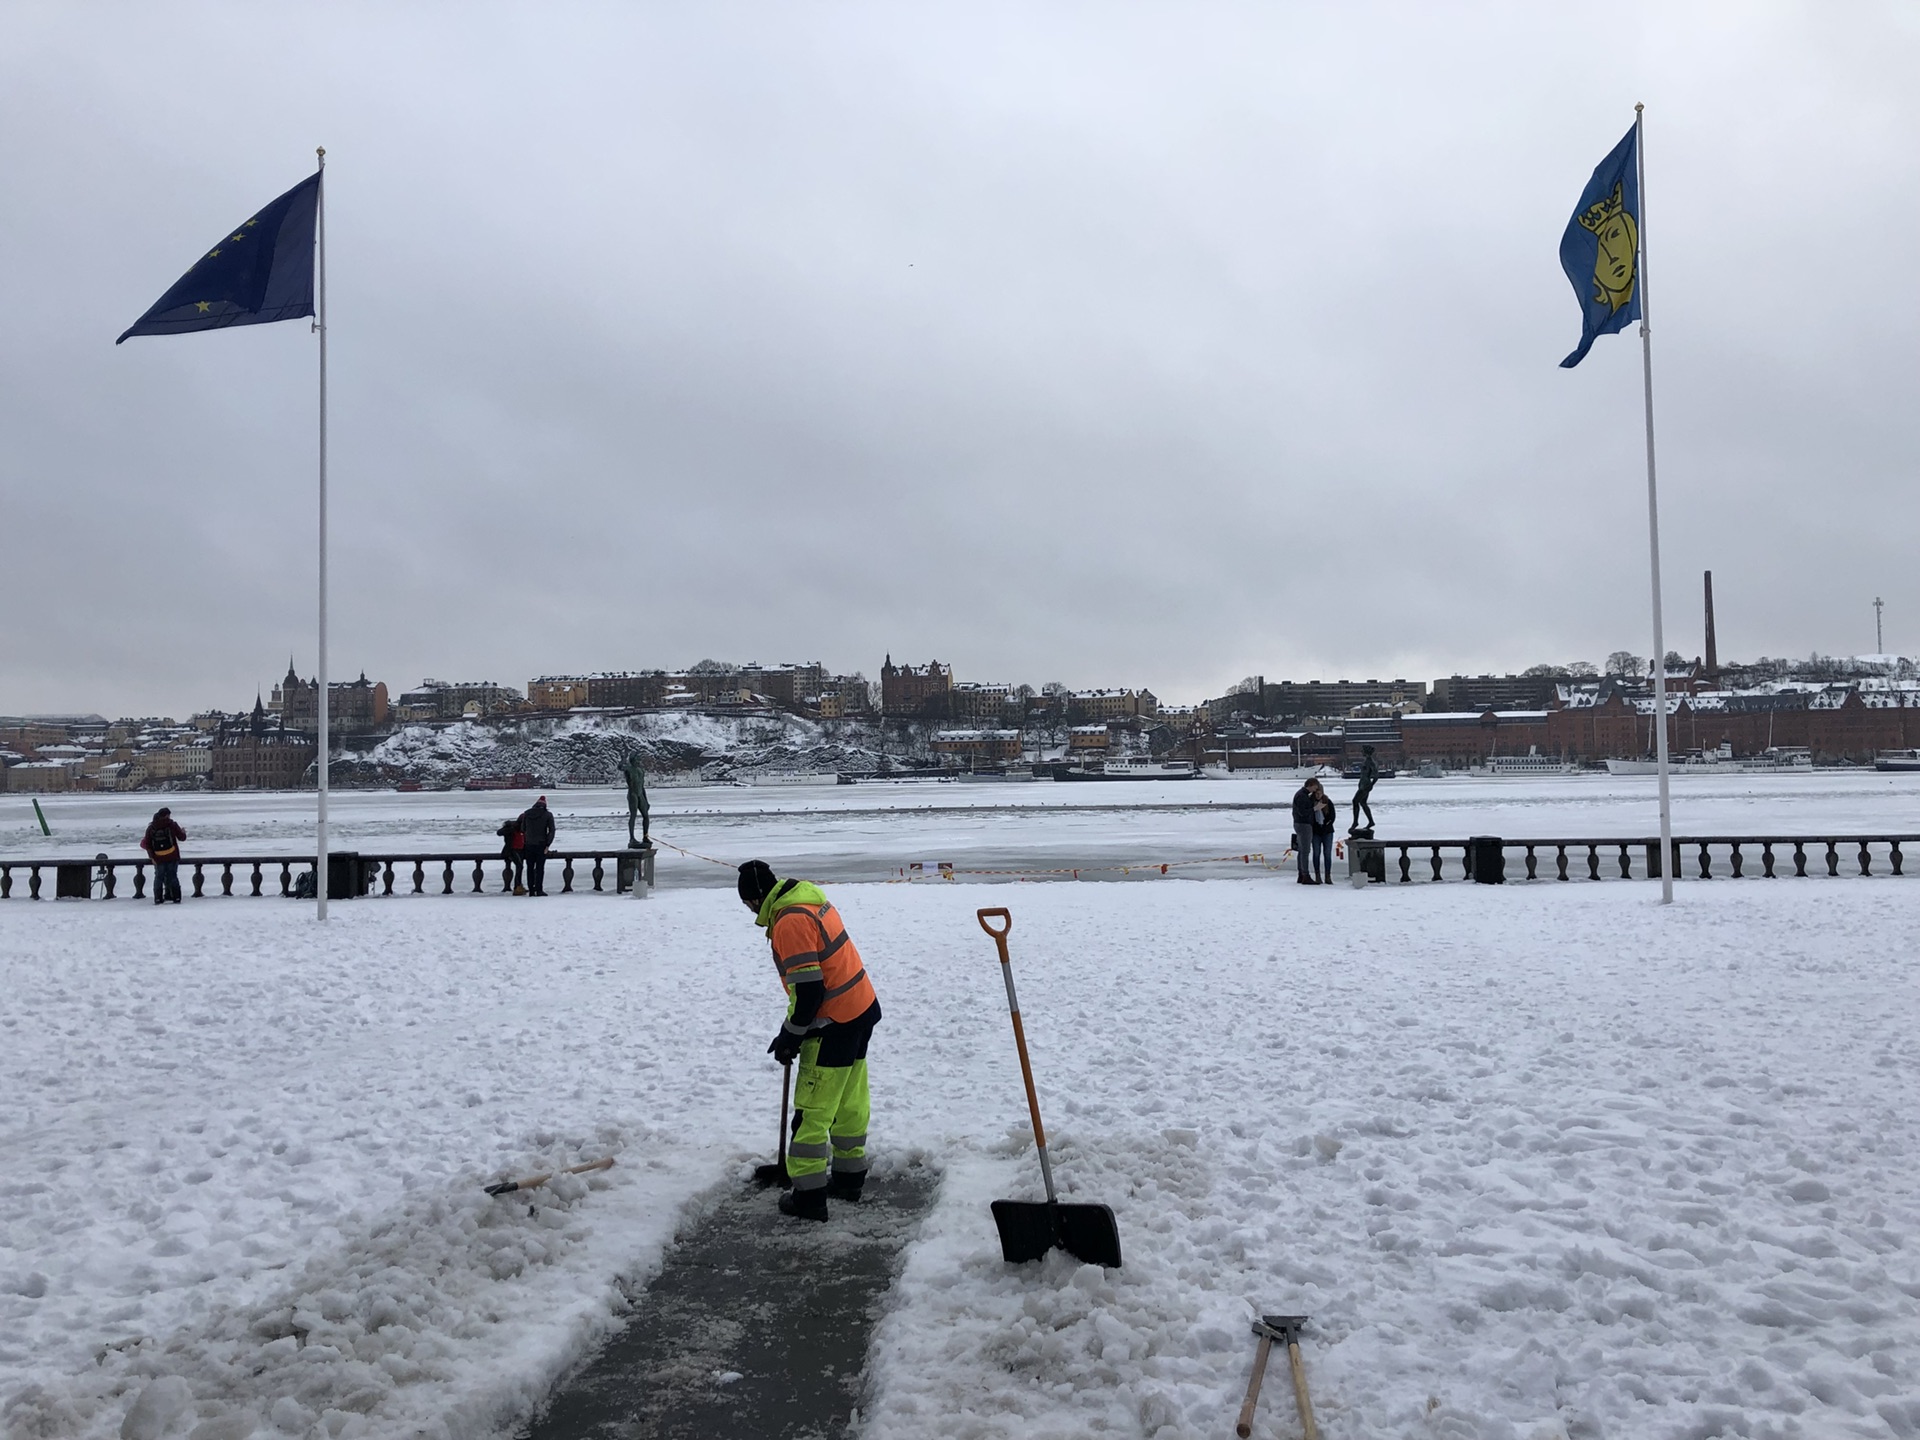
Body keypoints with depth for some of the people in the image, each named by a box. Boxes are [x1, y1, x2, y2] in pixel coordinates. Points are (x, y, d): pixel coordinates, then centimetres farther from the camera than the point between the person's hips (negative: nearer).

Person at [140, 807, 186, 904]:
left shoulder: (151, 827, 5)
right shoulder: (172, 824, -3)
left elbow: (147, 844, 3)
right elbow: (181, 837, 3)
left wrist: (152, 856, 8)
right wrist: (183, 832, 25)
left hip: (158, 858, 2)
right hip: (172, 856, -2)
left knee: (159, 877, 10)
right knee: (172, 876, 4)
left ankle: (158, 899, 7)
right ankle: (176, 897, 1)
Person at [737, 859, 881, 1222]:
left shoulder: (789, 922, -21)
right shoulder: (811, 901, 9)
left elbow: (808, 989, -24)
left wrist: (791, 1035, -10)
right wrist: (795, 1028, 20)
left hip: (835, 1025, -10)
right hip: (862, 1008, 10)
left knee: (813, 1110, -1)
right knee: (851, 1100, 19)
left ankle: (808, 1195, 6)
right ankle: (849, 1177, 32)